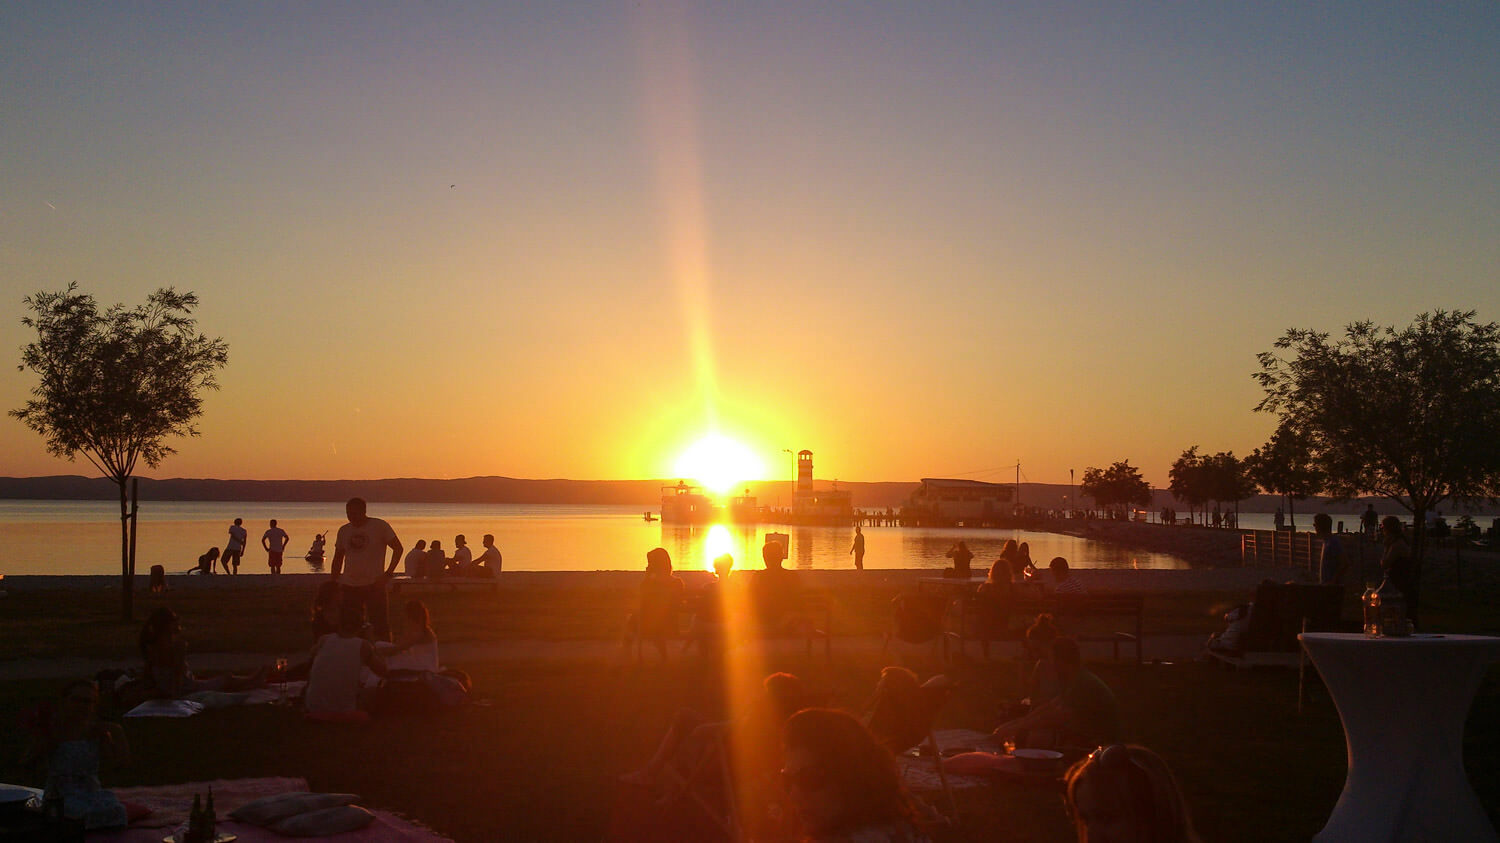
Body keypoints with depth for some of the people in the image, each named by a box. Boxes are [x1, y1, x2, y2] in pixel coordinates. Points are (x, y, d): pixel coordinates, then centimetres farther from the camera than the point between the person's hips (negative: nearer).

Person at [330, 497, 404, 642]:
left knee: (381, 626, -1)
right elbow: (338, 558, 16)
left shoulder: (379, 526, -4)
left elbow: (398, 548, -3)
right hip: (349, 586, 4)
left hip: (374, 585, -4)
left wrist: (388, 574, -10)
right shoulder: (344, 530, 9)